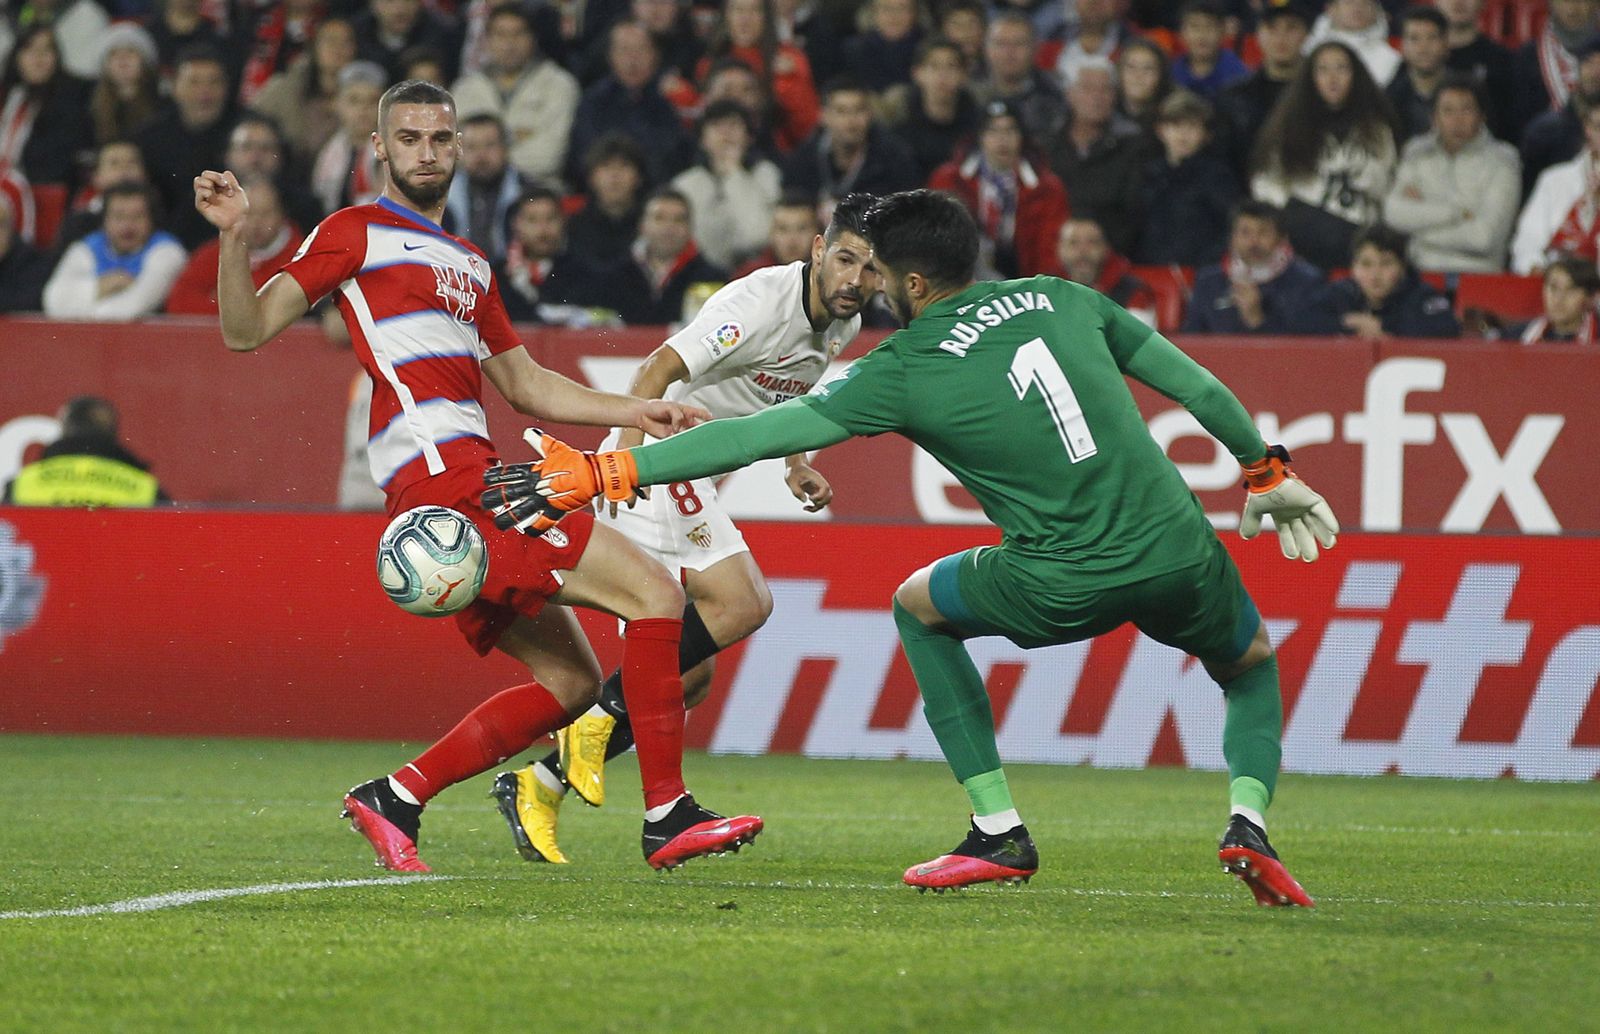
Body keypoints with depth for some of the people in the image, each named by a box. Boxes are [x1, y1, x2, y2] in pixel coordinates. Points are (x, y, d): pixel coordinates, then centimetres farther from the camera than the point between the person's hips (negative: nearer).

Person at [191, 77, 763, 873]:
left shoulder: (469, 264, 28)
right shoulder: (356, 233, 4)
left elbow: (525, 386, 32)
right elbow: (247, 331, -3)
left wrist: (636, 412, 22)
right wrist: (234, 237, -19)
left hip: (472, 485, 9)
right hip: (440, 474, -9)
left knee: (568, 682, 9)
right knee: (653, 595, -13)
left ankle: (394, 799, 7)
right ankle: (667, 815, -13)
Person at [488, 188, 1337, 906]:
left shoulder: (906, 371, -2)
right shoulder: (1059, 299, 11)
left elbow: (756, 436, -2)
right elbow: (1194, 383, 15)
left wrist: (599, 473, 2)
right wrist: (1266, 469, 32)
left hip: (1070, 584, -3)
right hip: (1180, 552, 4)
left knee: (918, 605, 25)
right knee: (1252, 669, 33)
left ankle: (998, 832, 19)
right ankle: (1248, 820, 1)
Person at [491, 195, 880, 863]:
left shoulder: (843, 326, 9)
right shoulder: (762, 299, -19)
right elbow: (660, 369, -26)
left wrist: (796, 466, 10)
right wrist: (626, 453, -39)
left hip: (692, 483, 10)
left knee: (689, 677, 6)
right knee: (744, 603, -24)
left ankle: (538, 785, 9)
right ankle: (599, 719, -16)